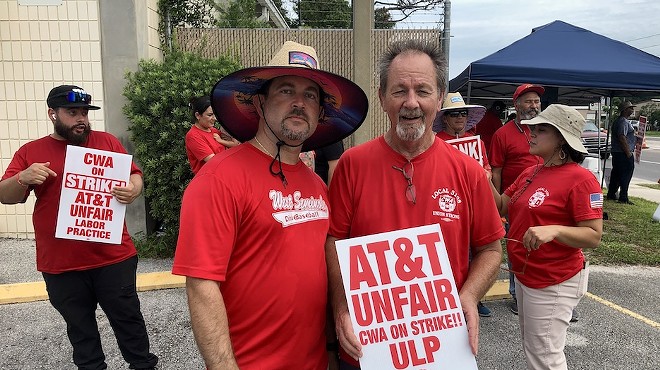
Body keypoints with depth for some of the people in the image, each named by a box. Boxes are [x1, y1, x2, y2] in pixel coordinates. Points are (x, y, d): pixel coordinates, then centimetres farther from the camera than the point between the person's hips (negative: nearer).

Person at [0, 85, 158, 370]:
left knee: (127, 317, 12)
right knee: (79, 327, 17)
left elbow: (134, 176, 3)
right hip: (61, 264, 1)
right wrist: (23, 179, -20)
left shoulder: (107, 141, 4)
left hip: (113, 256, -1)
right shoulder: (30, 152, 4)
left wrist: (133, 189, -21)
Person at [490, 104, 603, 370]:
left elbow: (594, 236, -19)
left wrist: (554, 230, -35)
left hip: (554, 283, -8)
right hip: (524, 275, 8)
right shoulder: (531, 173, 7)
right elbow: (501, 206, 9)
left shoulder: (580, 179, -17)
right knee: (530, 348, 23)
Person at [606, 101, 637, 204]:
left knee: (616, 174, 15)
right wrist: (629, 153, -21)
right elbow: (622, 138, -24)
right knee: (625, 176, -6)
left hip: (616, 153, 10)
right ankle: (623, 198, -3)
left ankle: (611, 195, 21)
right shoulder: (623, 122, -15)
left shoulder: (618, 121, 17)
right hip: (624, 154, -10)